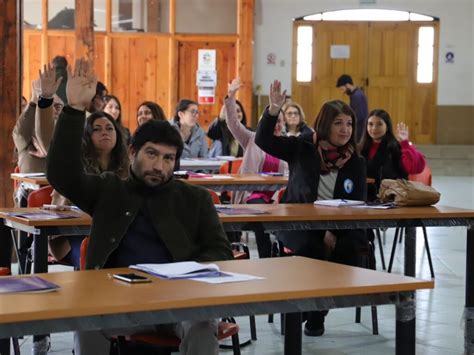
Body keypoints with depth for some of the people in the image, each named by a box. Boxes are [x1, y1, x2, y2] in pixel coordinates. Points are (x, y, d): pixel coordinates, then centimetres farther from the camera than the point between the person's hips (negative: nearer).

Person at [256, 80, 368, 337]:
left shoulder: (355, 163, 5)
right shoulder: (302, 149, 2)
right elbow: (263, 140, -7)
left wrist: (335, 231, -15)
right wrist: (274, 110, -23)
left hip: (340, 227, 2)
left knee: (353, 249, -26)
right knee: (311, 248, -33)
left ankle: (316, 313, -5)